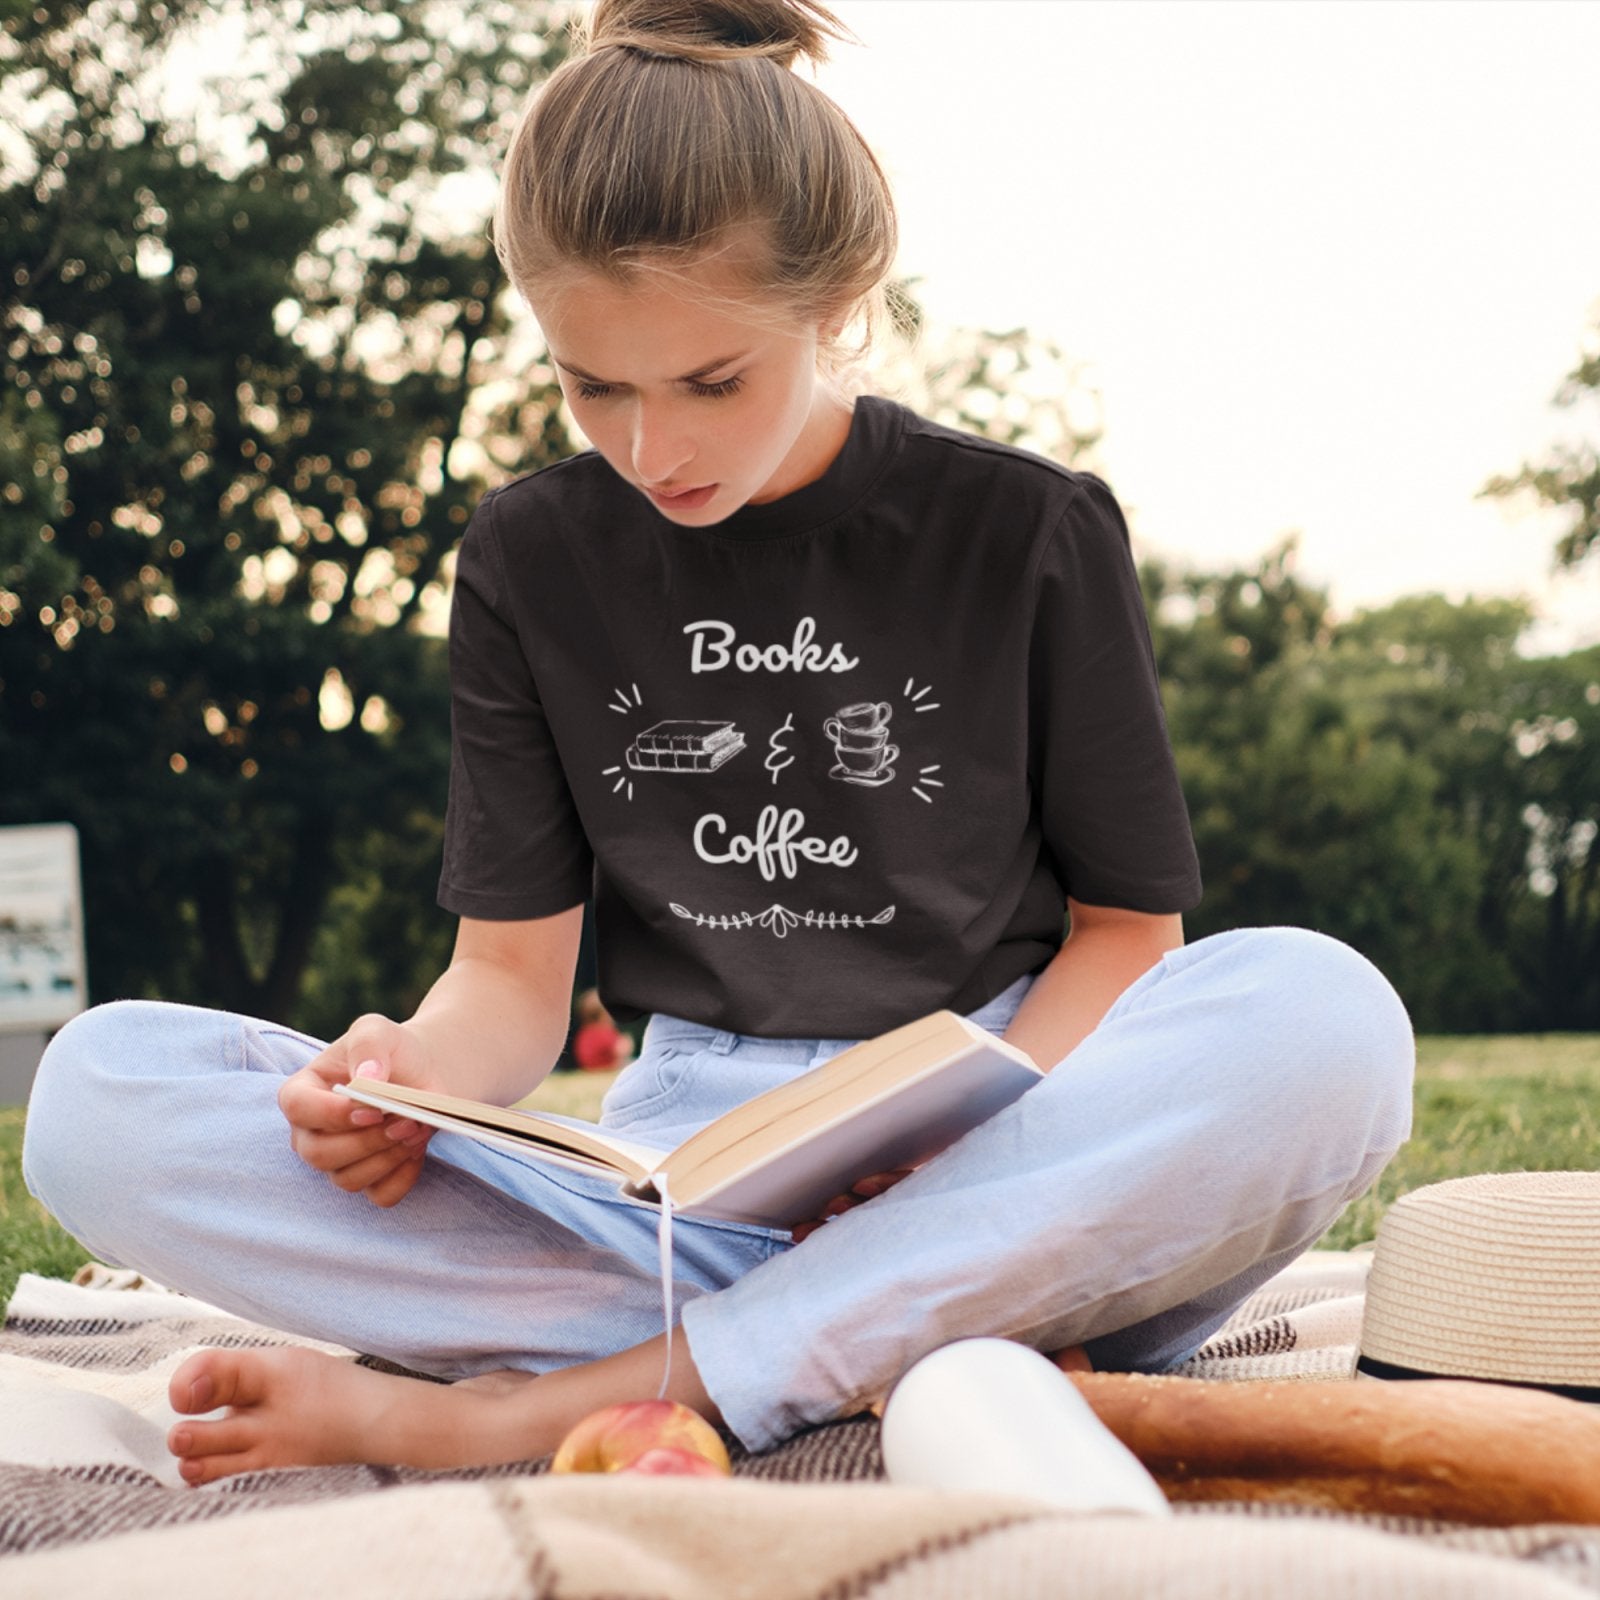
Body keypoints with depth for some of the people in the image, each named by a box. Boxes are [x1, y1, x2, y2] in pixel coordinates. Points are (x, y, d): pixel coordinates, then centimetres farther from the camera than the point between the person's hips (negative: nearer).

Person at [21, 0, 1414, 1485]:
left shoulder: (1028, 529, 2)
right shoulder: (530, 556, 9)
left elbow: (1125, 923, 3)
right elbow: (516, 963, 7)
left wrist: (976, 1136, -17)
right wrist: (413, 1072, -17)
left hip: (996, 1200, -1)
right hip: (667, 1178, 2)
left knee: (1323, 1017, -35)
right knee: (100, 1094, -18)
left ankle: (504, 1408, -29)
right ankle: (891, 1351, -25)